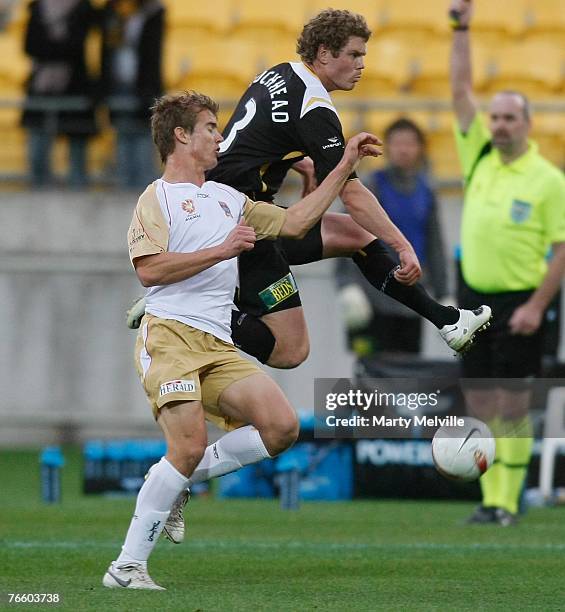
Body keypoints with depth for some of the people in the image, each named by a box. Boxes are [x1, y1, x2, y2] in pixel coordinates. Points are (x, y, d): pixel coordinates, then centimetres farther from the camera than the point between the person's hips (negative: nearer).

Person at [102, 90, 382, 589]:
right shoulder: (158, 197, 3)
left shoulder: (226, 198, 26)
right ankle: (127, 566, -13)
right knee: (189, 447, -21)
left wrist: (346, 165, 27)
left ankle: (182, 480, 4)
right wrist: (222, 250, -8)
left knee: (282, 426, -11)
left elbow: (293, 223, 28)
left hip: (219, 347, 7)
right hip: (170, 338, -7)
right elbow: (149, 268, -11)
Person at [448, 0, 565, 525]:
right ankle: (489, 499, 10)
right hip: (474, 295, 5)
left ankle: (508, 503, -1)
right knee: (480, 404, 4)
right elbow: (461, 91, 6)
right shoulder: (479, 156, 8)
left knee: (514, 405, -5)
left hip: (519, 301, -5)